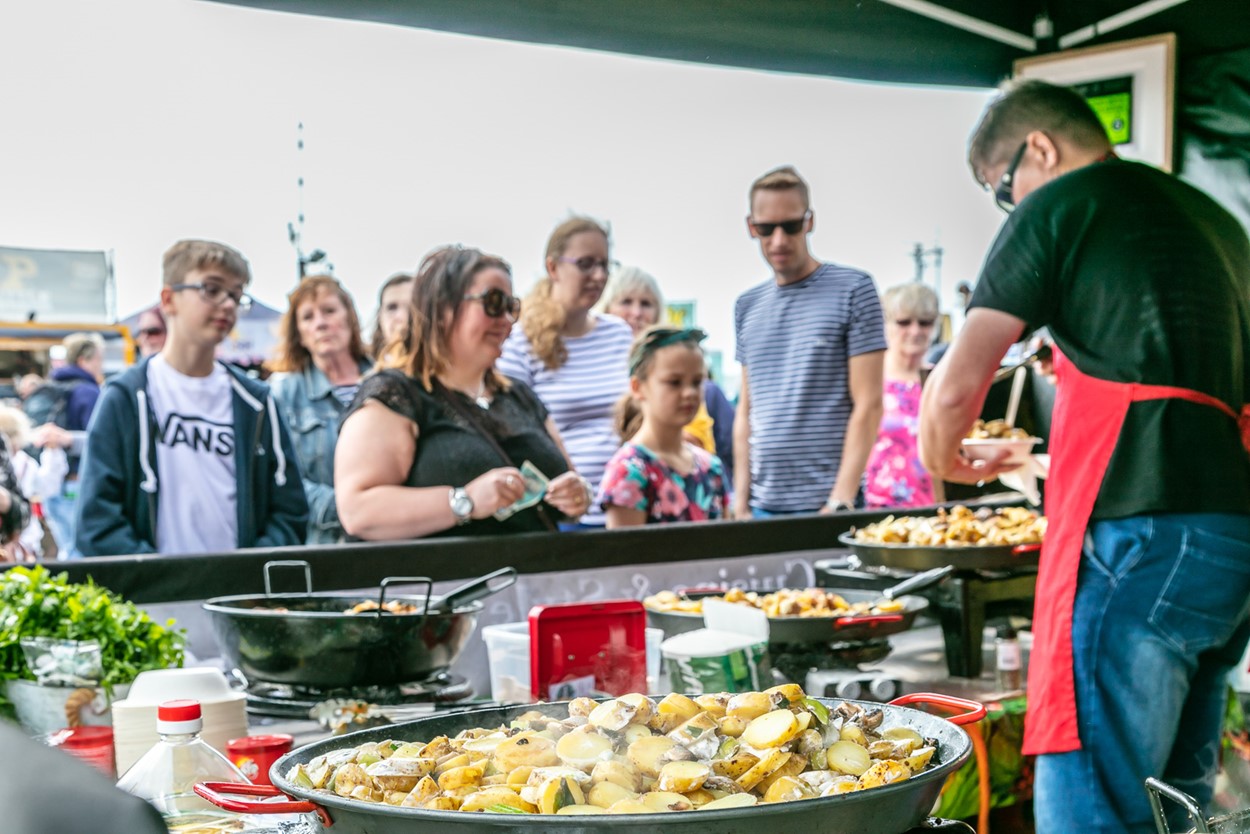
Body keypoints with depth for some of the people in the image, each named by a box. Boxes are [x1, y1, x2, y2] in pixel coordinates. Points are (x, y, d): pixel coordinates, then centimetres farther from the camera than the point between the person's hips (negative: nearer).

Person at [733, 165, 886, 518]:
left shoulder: (853, 290, -2)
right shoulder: (747, 306, 12)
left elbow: (868, 406, -7)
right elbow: (746, 410, 14)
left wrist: (841, 500, -13)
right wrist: (741, 501, 4)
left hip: (825, 502, -4)